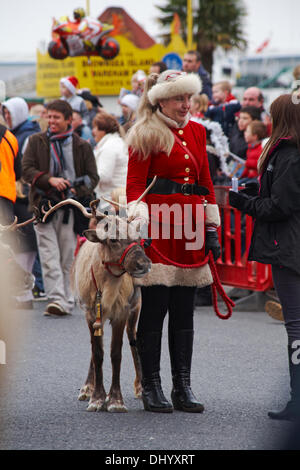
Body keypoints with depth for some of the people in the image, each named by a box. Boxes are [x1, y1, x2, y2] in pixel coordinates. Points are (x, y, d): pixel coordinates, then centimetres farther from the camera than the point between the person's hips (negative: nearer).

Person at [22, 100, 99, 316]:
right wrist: (50, 180, -15)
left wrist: (76, 190, -11)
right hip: (44, 204, 0)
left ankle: (66, 300, 8)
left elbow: (93, 177, 8)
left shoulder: (82, 146, 8)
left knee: (68, 256, 1)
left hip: (71, 207, 0)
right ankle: (57, 299, -13)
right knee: (50, 256, -9)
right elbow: (27, 169, 1)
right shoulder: (36, 142, 10)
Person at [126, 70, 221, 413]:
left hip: (189, 228, 6)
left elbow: (205, 181, 17)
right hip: (158, 226, -6)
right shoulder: (146, 135, -2)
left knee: (184, 310, 7)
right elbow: (135, 183, -5)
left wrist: (212, 228, 14)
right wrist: (139, 222, -17)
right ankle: (151, 388, 4)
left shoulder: (196, 131, 15)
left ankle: (182, 388, 11)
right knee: (154, 308, -3)